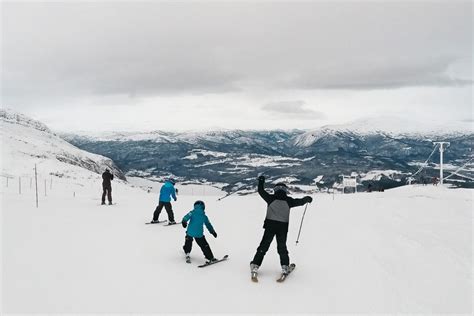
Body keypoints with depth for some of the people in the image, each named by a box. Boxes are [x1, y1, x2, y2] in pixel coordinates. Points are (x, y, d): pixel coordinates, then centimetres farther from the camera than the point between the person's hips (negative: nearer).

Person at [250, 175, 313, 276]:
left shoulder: (271, 198, 1)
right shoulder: (288, 200, 3)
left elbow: (261, 191, 12)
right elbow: (300, 201, 14)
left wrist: (261, 181, 28)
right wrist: (307, 198, 35)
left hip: (270, 225, 0)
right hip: (283, 226, 1)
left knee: (264, 246, 4)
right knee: (282, 247, 14)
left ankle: (255, 265, 0)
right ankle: (285, 266, 10)